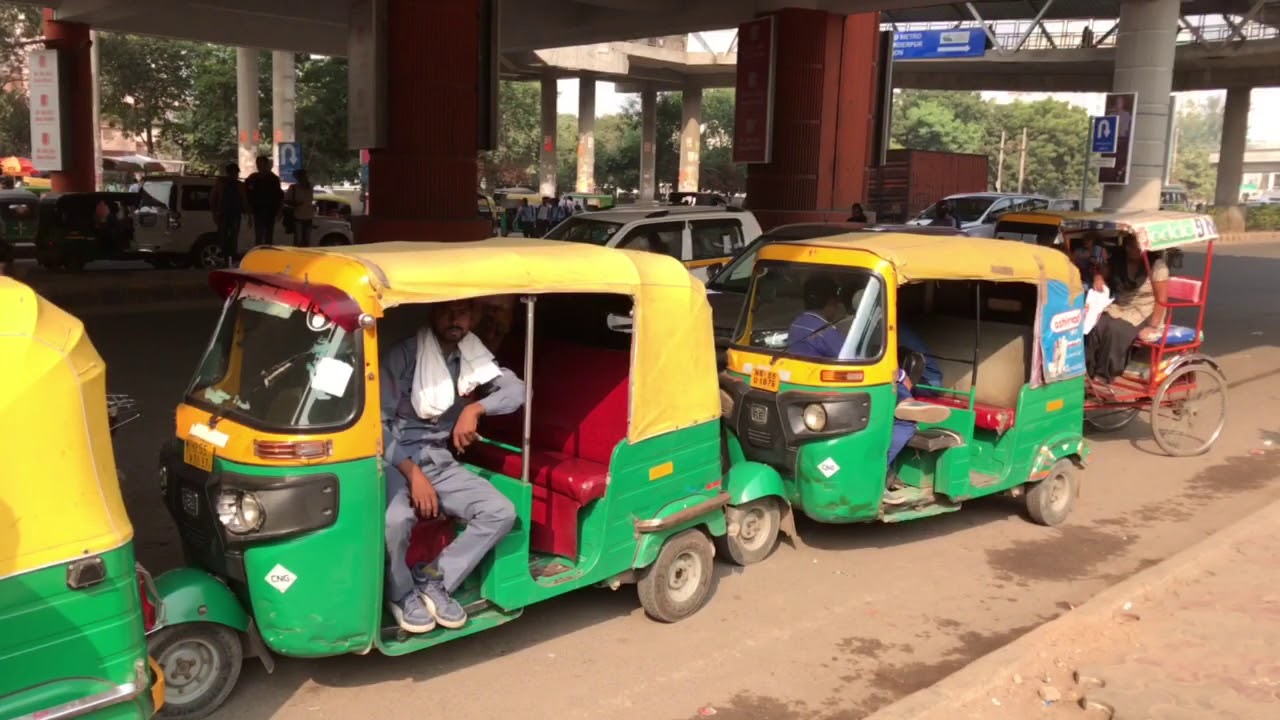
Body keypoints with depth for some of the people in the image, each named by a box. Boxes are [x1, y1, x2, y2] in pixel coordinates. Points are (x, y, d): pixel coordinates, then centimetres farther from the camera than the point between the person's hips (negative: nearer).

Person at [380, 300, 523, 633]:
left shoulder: (473, 357, 6)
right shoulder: (403, 355, -10)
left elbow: (516, 390, -4)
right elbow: (379, 422, -14)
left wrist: (475, 408, -21)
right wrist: (413, 473, -23)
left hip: (440, 461, 5)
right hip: (396, 459, -5)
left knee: (501, 512, -13)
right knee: (396, 519, -35)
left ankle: (434, 580, -4)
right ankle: (401, 595, -6)